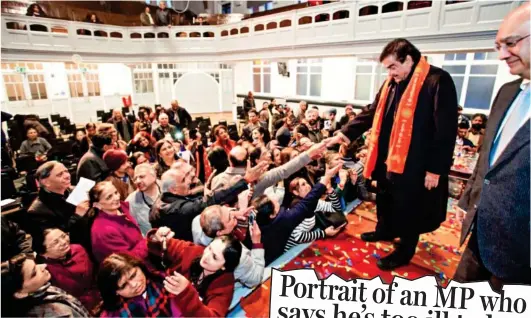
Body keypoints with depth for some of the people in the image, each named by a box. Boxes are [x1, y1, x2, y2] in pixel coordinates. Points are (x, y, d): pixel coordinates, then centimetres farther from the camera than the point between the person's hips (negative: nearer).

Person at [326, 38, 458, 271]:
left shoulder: (438, 81, -15)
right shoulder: (391, 83, 8)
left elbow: (446, 130, -16)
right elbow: (371, 113, 9)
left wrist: (435, 169, -16)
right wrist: (346, 133, -4)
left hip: (415, 162, -7)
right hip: (389, 158, 7)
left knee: (409, 208, 9)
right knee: (385, 200, 22)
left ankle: (405, 251, 29)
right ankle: (385, 231, 46)